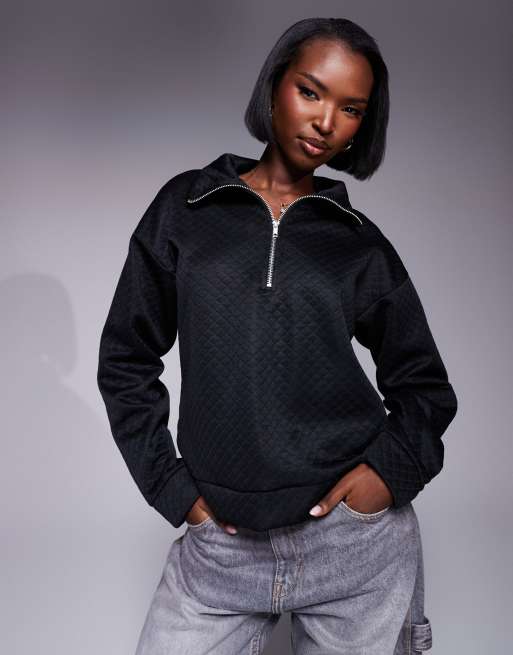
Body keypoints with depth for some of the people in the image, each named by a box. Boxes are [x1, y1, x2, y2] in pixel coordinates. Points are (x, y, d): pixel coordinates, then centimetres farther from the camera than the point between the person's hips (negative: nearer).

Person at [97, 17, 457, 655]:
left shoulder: (362, 243, 4)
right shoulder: (184, 206, 2)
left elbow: (424, 384, 11)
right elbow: (127, 358, 5)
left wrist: (394, 467, -6)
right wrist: (168, 485, -2)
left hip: (357, 536, 1)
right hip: (222, 545, 0)